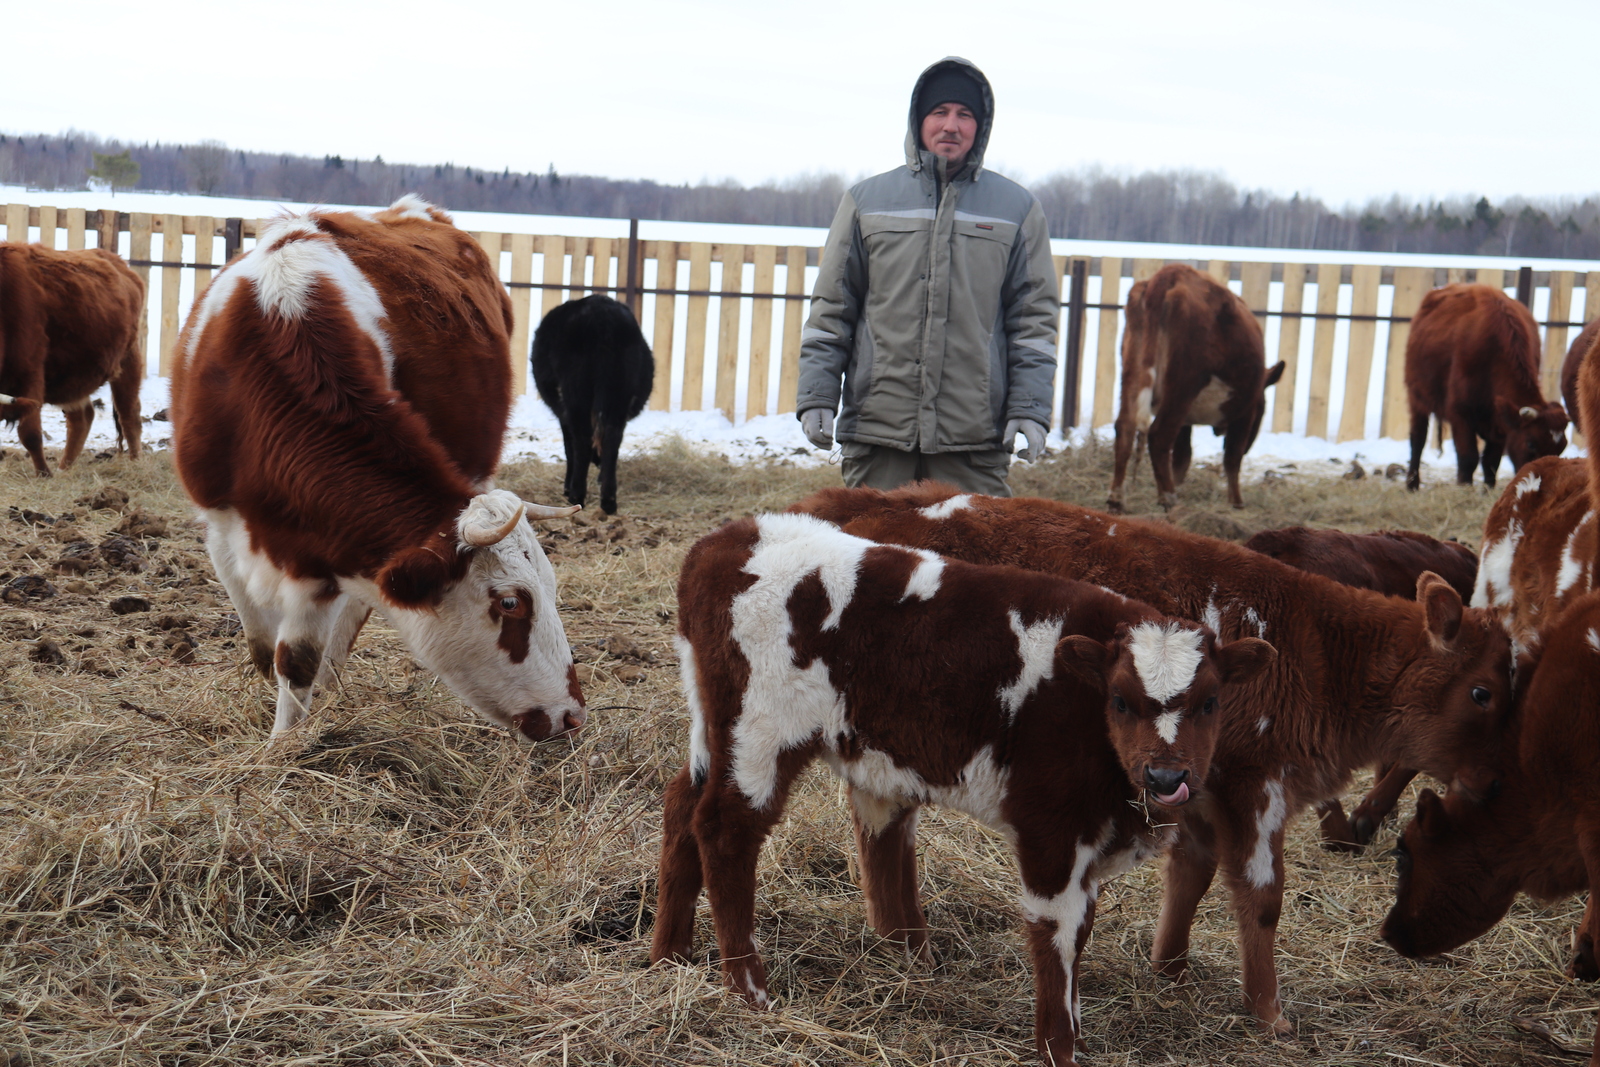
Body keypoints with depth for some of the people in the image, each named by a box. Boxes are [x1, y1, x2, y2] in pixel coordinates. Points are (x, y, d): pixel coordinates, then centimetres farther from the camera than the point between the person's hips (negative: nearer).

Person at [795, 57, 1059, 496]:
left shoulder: (1017, 209, 10)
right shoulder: (867, 201, 10)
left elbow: (1035, 317, 8)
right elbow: (830, 309, 11)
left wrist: (1029, 409, -2)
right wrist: (816, 397, 2)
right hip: (877, 426, 1)